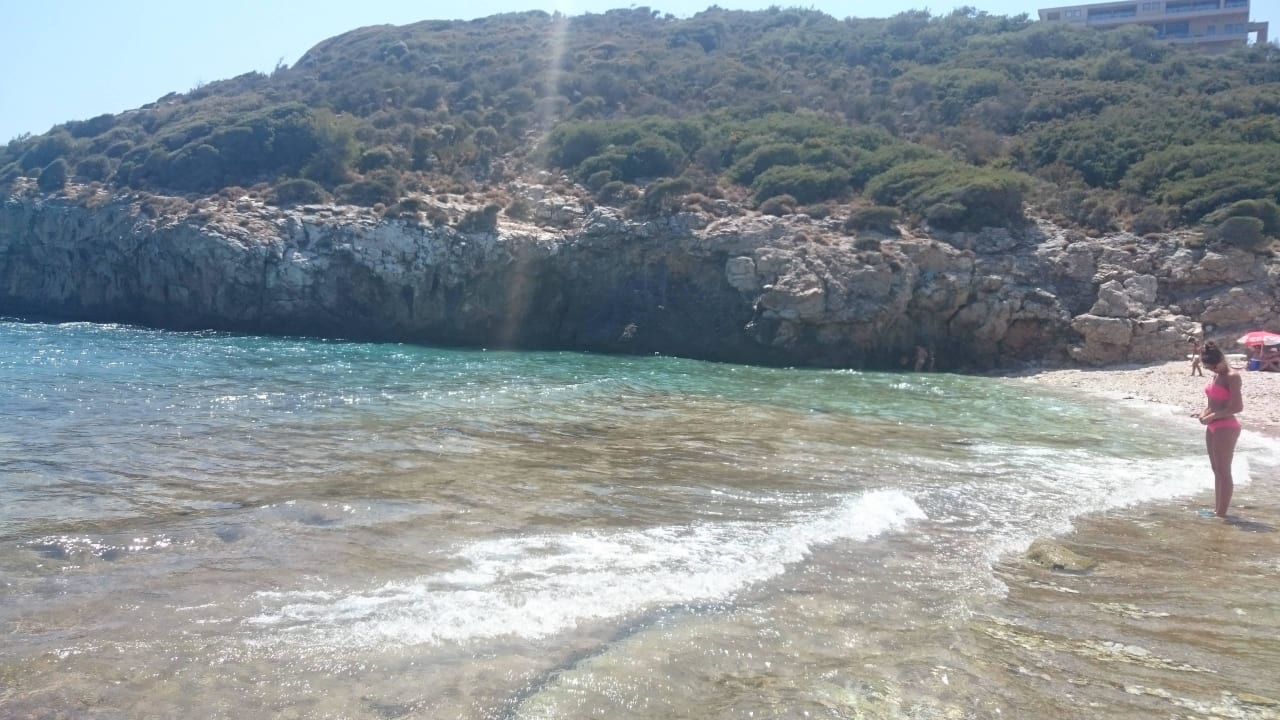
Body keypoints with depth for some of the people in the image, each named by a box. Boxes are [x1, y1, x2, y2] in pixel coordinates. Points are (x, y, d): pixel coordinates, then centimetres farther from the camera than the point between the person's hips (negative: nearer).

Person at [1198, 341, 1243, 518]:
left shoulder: (1232, 377, -14)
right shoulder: (1216, 376, 12)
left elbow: (1238, 406, -20)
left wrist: (1212, 416, -16)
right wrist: (1205, 413, 2)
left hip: (1226, 427, -9)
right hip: (1213, 427, 9)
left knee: (1223, 471, -5)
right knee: (1217, 470, 14)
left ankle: (1221, 513, -2)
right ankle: (1217, 509, 22)